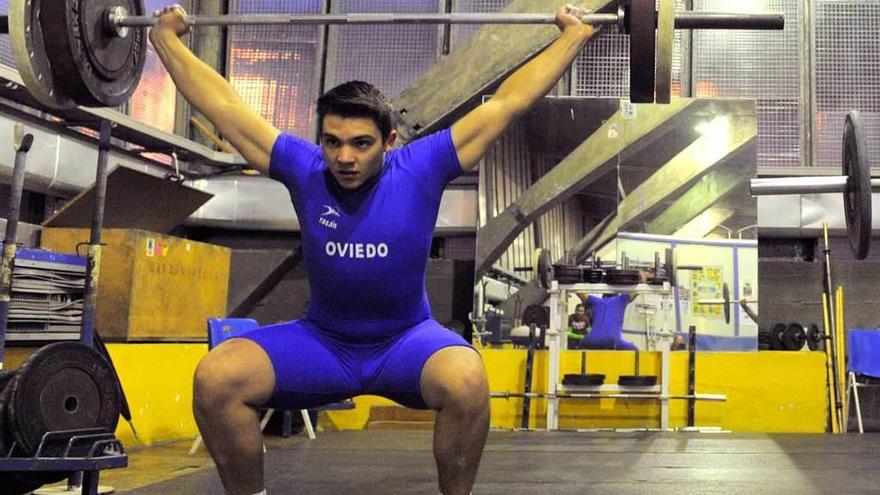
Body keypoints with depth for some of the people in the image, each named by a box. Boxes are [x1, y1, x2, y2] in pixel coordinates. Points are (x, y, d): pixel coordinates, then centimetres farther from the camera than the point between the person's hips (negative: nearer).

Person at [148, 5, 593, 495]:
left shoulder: (422, 168, -14)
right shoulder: (303, 169, -10)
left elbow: (508, 102, -11)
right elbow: (223, 105, -1)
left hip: (406, 340, -1)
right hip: (320, 342, 2)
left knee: (466, 381, -36)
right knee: (215, 379, -24)